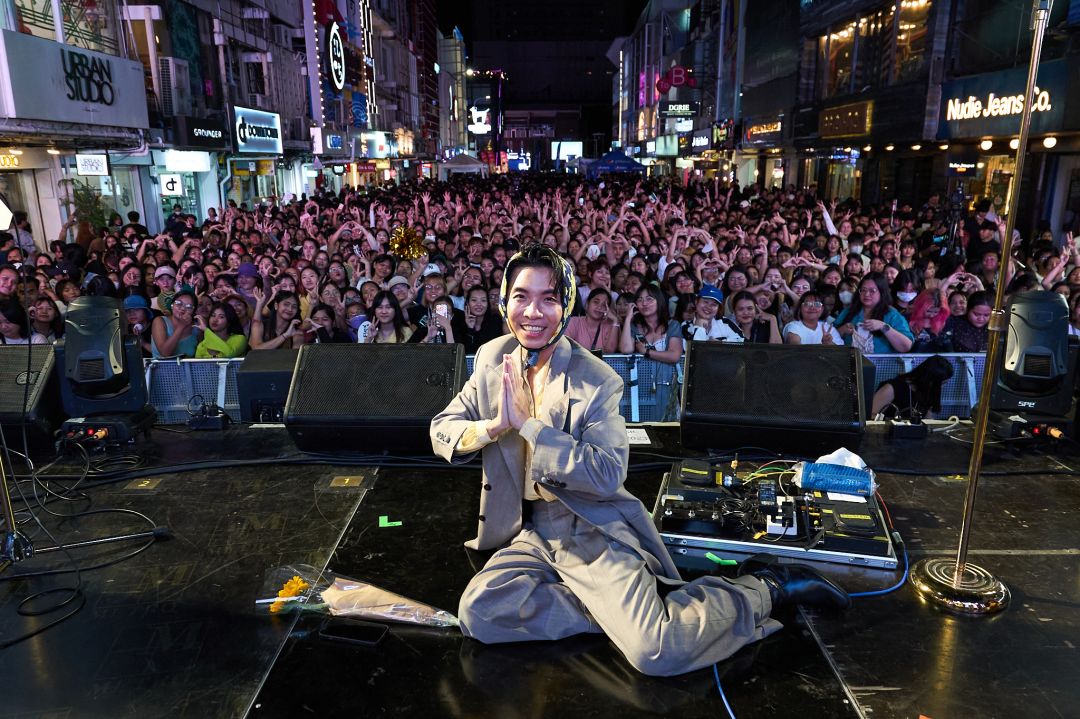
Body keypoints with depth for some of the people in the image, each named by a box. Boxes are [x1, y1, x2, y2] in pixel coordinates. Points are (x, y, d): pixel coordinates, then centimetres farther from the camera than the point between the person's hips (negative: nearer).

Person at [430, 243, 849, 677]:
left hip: (591, 530, -5)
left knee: (654, 650, -21)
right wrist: (493, 427, -17)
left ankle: (768, 588, 3)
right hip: (531, 533, 6)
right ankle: (611, 611, -6)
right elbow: (442, 431, 5)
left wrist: (526, 423, -24)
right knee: (477, 613, -20)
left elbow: (608, 474, -21)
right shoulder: (493, 358, 3)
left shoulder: (596, 380, -13)